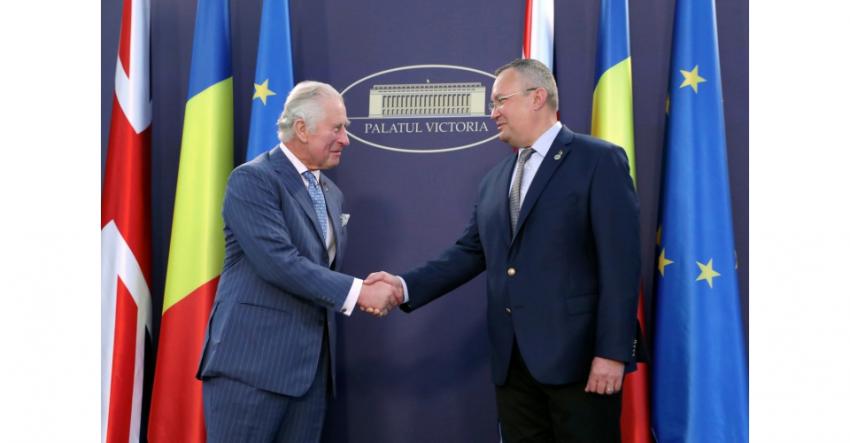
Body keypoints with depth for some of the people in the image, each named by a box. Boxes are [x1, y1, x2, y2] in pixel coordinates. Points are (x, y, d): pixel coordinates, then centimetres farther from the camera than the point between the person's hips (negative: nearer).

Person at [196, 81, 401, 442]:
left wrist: (364, 295, 2)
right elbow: (277, 261, -19)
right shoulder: (252, 179, -8)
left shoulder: (331, 193, 17)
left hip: (311, 363, 7)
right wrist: (356, 291, -17)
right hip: (253, 358, -7)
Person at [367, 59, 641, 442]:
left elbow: (619, 261, -11)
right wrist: (405, 285, -3)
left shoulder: (599, 161, -5)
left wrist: (612, 351, -16)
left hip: (578, 356, -6)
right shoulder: (495, 180, 16)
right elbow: (469, 253, 12)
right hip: (512, 360, 6)